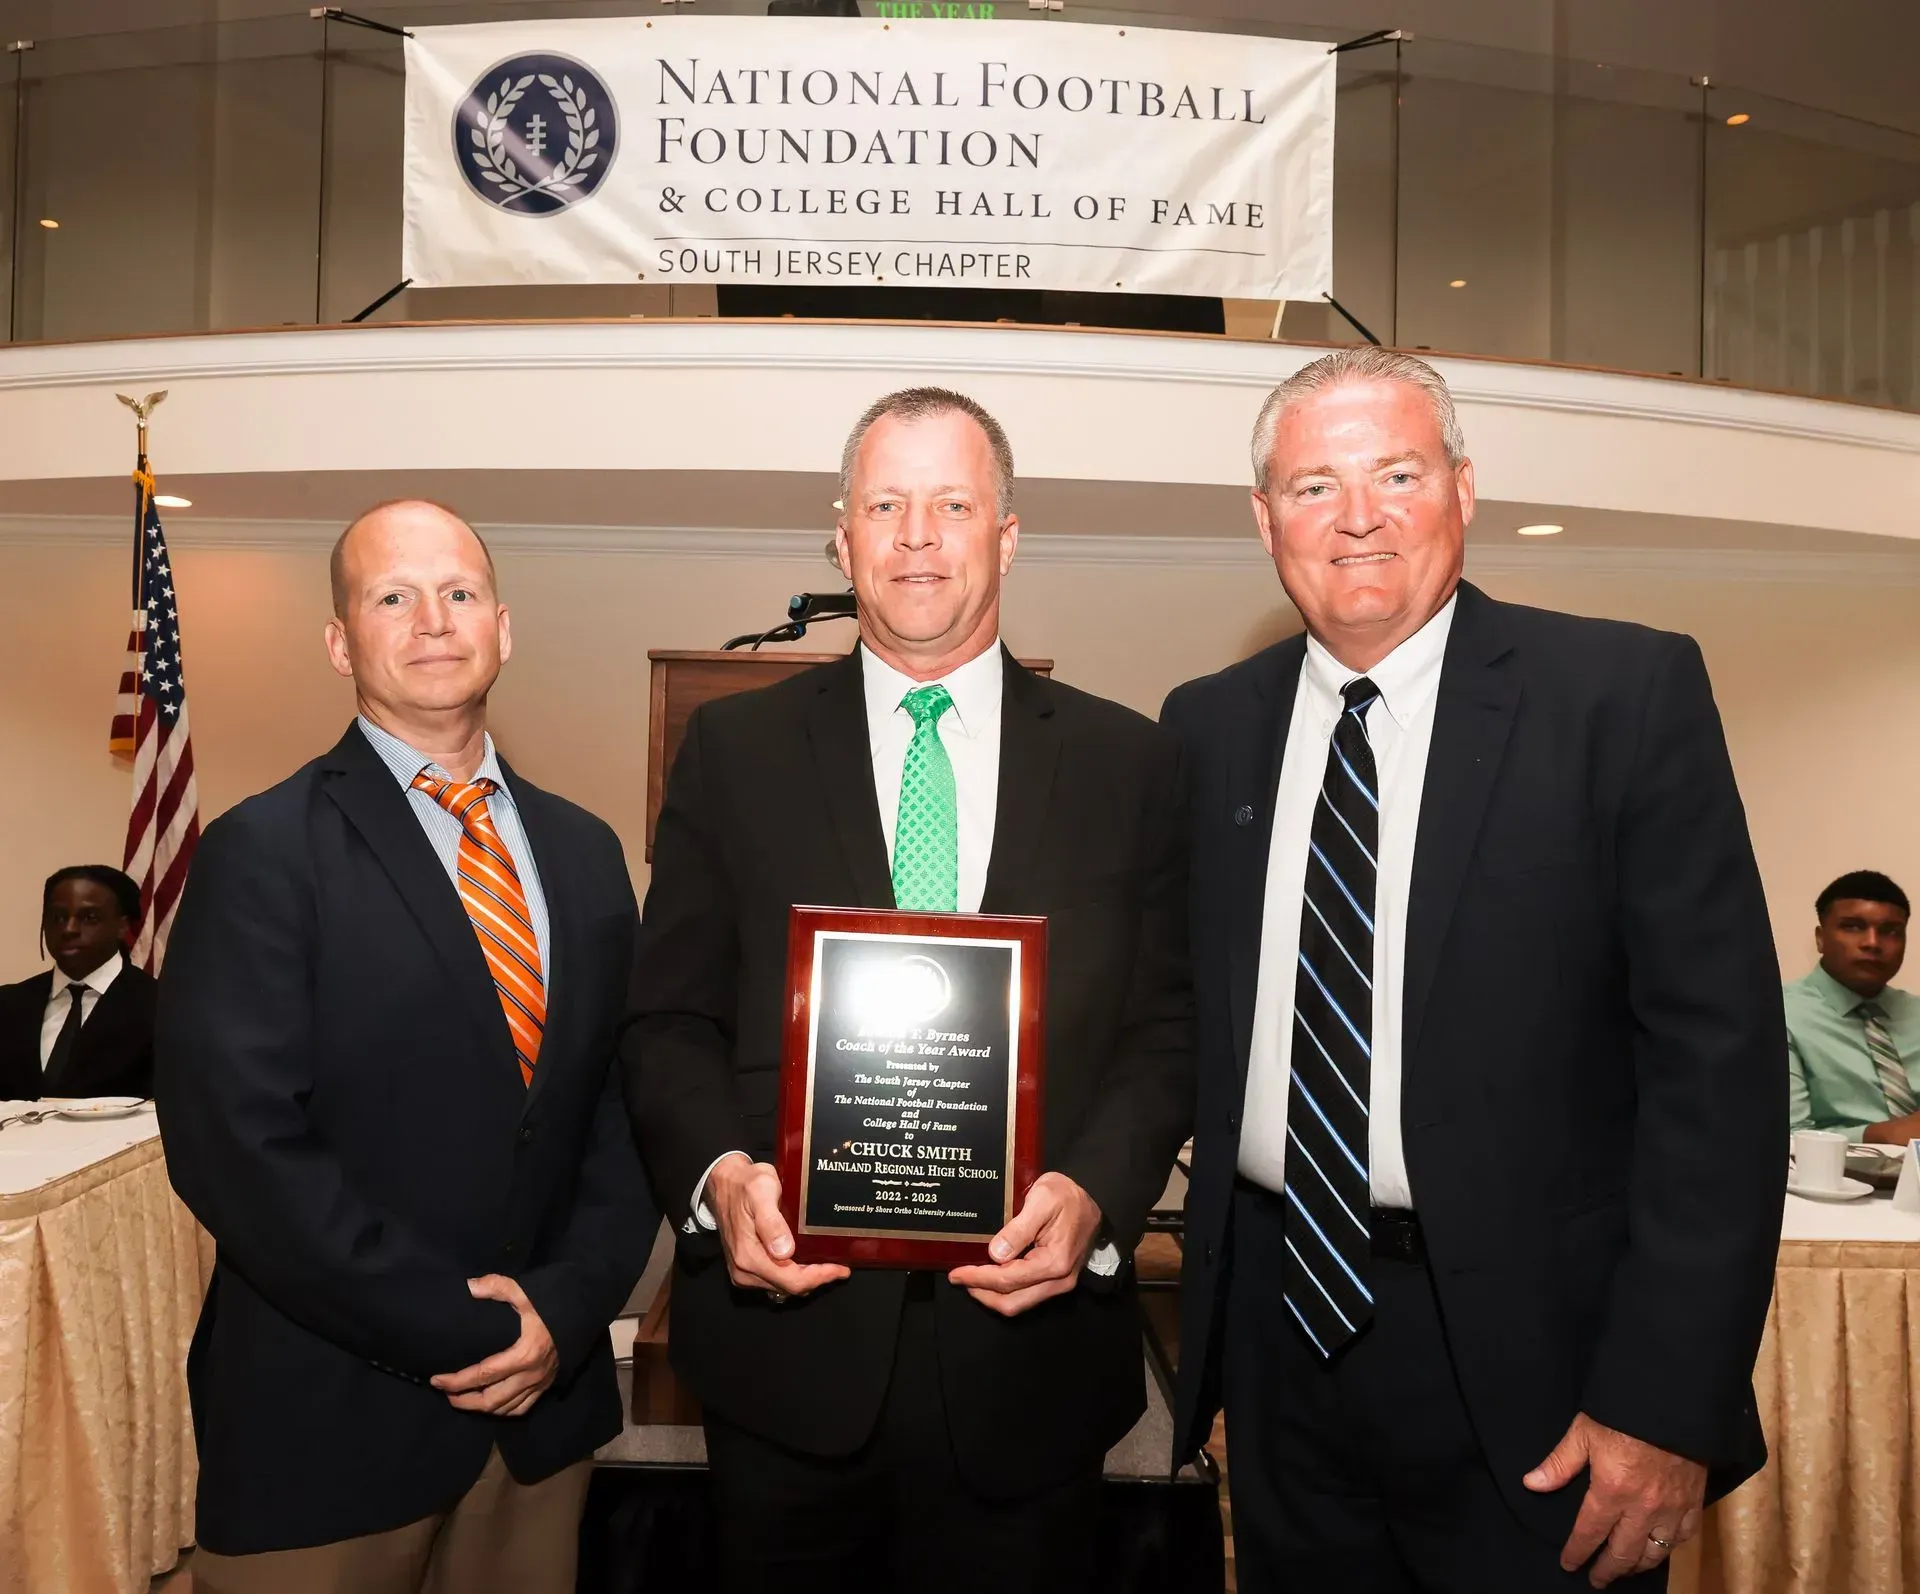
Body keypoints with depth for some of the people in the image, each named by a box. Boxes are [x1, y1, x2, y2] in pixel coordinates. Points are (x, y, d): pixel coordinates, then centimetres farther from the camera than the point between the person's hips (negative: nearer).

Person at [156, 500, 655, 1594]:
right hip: (329, 1419, -4)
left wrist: (569, 1300, -8)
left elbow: (624, 1099, 5)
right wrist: (462, 1328, -16)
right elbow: (240, 1144, -16)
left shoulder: (583, 850, 6)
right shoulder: (262, 853, -9)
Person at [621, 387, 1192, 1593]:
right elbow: (670, 1019, 2)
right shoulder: (734, 749, 2)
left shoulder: (1128, 764, 2)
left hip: (1032, 1339, 0)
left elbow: (1169, 1028, 1)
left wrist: (1094, 1193, -15)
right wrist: (722, 1173, -15)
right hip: (787, 1336, 1)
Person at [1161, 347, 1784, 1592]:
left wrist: (1667, 1397, -14)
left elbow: (1716, 1053, -11)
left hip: (1525, 1356, -3)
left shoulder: (1628, 694, -8)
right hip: (1281, 1331, 4)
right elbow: (1187, 1022, 7)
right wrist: (1211, 1337, 3)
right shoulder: (1208, 727, 3)